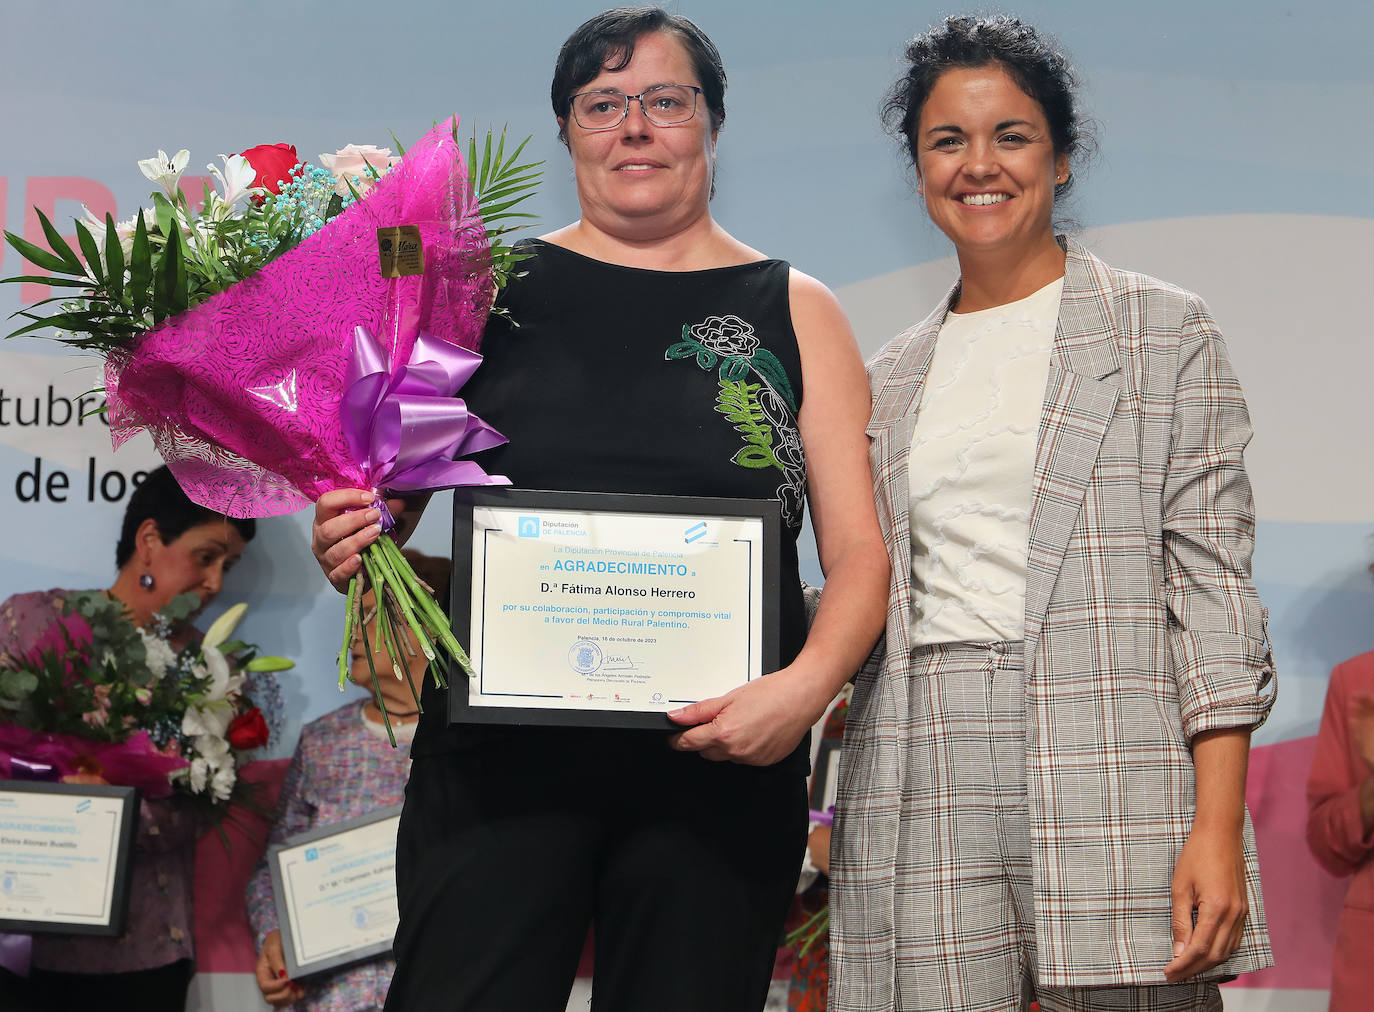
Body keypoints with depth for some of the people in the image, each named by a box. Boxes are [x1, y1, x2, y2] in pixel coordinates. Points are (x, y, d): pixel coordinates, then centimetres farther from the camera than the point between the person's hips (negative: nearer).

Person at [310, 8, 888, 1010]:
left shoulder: (794, 312, 9)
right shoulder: (490, 291, 9)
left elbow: (860, 552, 3)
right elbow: (388, 500, 14)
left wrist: (805, 685, -15)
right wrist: (353, 547, -9)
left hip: (722, 766, 0)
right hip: (499, 750, 0)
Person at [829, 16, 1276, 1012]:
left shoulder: (1164, 331, 7)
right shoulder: (890, 379, 19)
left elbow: (1212, 582, -1)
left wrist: (1219, 830, -10)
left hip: (1110, 763, -3)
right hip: (924, 787, 3)